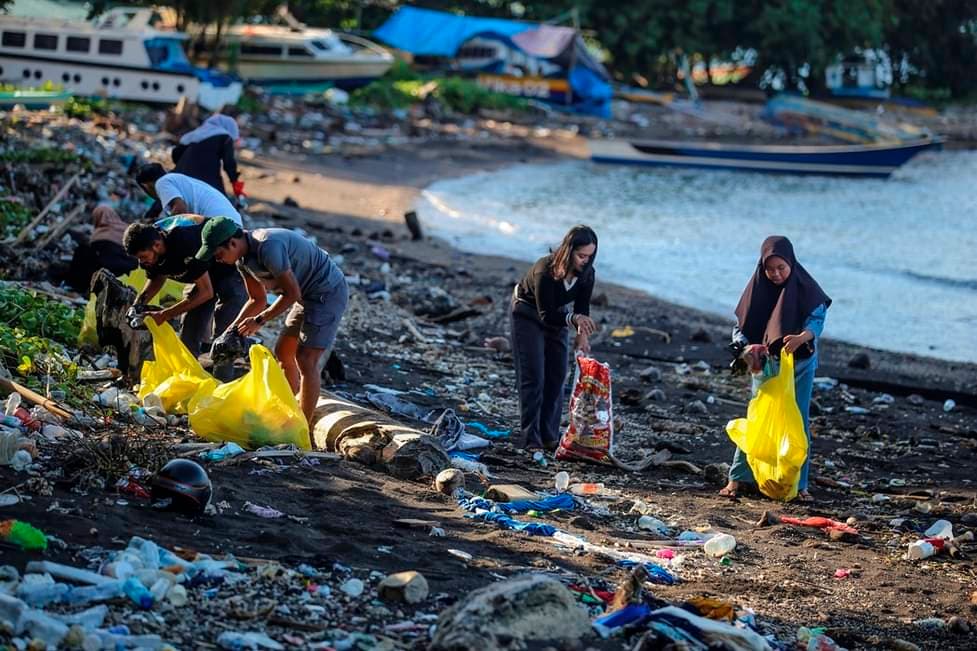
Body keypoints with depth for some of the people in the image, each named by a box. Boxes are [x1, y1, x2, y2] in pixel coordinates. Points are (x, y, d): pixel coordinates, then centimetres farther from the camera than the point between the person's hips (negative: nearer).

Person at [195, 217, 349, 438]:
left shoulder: (268, 248, -28)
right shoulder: (244, 259, 3)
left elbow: (292, 293, -23)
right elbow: (257, 300, 14)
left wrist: (260, 320, -19)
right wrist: (234, 328, 1)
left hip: (328, 292, -10)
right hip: (309, 295, 10)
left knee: (306, 360, -13)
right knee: (283, 353, 15)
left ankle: (306, 434, -11)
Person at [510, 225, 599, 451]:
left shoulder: (587, 273, -19)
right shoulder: (545, 270, -36)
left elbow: (582, 307, -10)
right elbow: (546, 314, -34)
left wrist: (583, 333, -26)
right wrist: (573, 318, -49)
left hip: (557, 316, 6)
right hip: (528, 314, -6)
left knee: (557, 377, 4)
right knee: (533, 377, -11)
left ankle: (549, 436, 10)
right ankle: (529, 438, -9)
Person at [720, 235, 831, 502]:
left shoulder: (805, 289, -7)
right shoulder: (758, 289, -3)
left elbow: (817, 319, -19)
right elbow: (740, 327, -1)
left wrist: (802, 337, -40)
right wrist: (748, 347, -23)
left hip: (800, 365, -1)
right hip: (765, 365, 1)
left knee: (798, 421, 2)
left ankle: (799, 484, 9)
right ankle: (737, 478, 4)